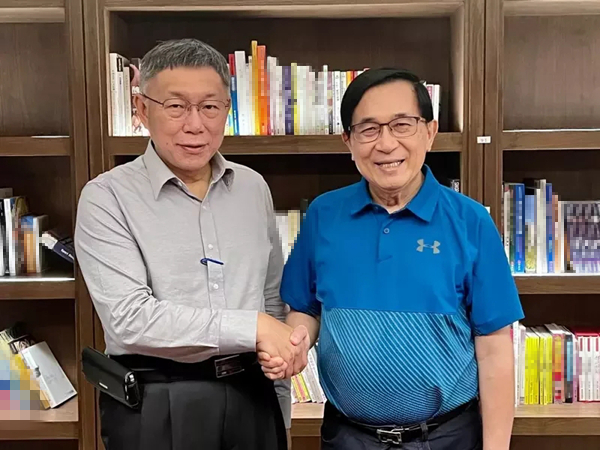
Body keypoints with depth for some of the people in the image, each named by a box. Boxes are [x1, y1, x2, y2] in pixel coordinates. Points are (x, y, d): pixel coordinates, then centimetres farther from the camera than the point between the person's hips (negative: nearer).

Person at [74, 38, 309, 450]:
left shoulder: (253, 188, 5)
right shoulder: (107, 197, -10)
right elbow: (130, 318, -20)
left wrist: (280, 414, 13)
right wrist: (253, 328, -19)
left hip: (252, 397, 4)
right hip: (155, 409, -4)